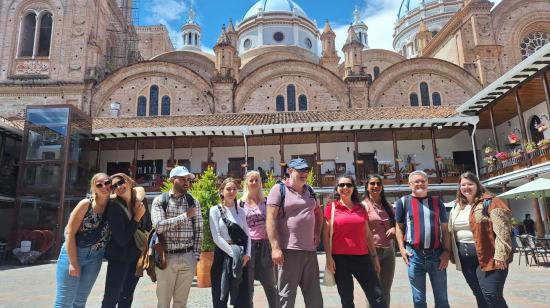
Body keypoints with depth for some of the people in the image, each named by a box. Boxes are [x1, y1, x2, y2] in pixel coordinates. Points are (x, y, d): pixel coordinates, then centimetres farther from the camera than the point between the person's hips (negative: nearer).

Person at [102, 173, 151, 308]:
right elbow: (122, 239, -23)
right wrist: (137, 217, -21)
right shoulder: (114, 206, -19)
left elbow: (148, 227, 9)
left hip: (137, 256, 5)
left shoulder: (141, 200, -4)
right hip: (119, 257, -5)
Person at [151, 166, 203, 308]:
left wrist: (195, 256, 2)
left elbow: (199, 230, 6)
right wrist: (185, 215, -16)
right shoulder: (159, 200, -3)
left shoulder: (193, 202, 4)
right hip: (166, 257, -2)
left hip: (188, 257, 2)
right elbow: (159, 226, -17)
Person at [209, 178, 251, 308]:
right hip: (223, 255, -3)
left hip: (241, 258, 4)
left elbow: (246, 235, 7)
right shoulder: (215, 210, -3)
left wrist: (247, 254, -8)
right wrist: (233, 253, -15)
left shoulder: (241, 211, 10)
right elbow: (216, 237, -11)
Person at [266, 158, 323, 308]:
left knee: (314, 296, 14)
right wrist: (275, 248, -18)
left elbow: (318, 214, 28)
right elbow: (271, 219, -12)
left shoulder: (309, 191, 14)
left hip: (310, 250, 6)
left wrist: (317, 234, 14)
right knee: (287, 296, 2)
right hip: (289, 250, -6)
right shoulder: (279, 189, -5)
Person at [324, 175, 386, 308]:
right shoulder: (331, 207, 1)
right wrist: (328, 257, -8)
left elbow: (367, 234, 14)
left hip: (362, 257, 3)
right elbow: (326, 234, -1)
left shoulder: (361, 208, 11)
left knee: (378, 297, 2)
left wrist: (374, 256, 12)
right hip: (340, 258, -3)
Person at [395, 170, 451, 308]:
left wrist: (446, 251, -1)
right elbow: (399, 227, 5)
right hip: (414, 255, -2)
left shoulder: (437, 202, 9)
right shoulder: (403, 202, 3)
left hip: (437, 254, 2)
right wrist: (402, 249, -6)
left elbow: (445, 229, 9)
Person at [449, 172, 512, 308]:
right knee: (479, 295, 14)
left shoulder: (489, 202, -7)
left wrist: (500, 255, -22)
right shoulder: (457, 207, 14)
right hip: (465, 258, 7)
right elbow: (451, 231, 20)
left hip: (486, 256, -6)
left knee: (491, 295, -9)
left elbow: (502, 229, -16)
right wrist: (453, 255, 15)